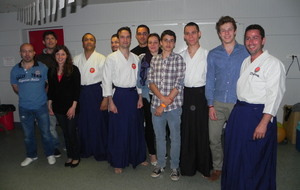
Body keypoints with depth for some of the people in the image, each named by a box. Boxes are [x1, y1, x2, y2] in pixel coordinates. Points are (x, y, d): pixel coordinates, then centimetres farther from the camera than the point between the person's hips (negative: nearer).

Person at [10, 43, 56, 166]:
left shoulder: (42, 67, -8)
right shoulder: (15, 70, -1)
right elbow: (15, 87, 11)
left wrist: (42, 95, 2)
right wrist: (26, 96, 10)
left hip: (41, 106, -2)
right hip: (24, 108, 2)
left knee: (45, 132, 8)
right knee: (28, 134, 16)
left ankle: (50, 154, 28)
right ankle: (31, 155, 36)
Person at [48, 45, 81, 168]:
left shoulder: (73, 70, -7)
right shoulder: (51, 71, 7)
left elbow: (77, 89, -10)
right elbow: (50, 89, 11)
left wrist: (73, 107, -14)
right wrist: (49, 105, 9)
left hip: (71, 107, -4)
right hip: (58, 107, 4)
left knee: (72, 132, 2)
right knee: (65, 132, 13)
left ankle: (76, 157, 20)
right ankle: (69, 156, 27)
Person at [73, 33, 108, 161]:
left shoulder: (101, 58, -4)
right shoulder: (76, 59, 9)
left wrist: (106, 99, -12)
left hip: (96, 92, -4)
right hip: (81, 93, 4)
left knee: (99, 123, 2)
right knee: (83, 123, 10)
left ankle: (101, 152, 20)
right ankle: (85, 150, 30)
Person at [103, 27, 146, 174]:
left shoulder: (135, 58, 9)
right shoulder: (111, 58, -3)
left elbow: (139, 78, 12)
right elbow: (107, 80, -5)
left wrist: (140, 97, 6)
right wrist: (110, 101, -10)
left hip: (133, 94, 4)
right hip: (118, 95, -4)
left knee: (135, 128, 11)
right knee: (118, 129, 1)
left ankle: (137, 157, 30)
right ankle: (118, 163, 19)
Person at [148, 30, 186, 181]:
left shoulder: (179, 59, -5)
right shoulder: (154, 60, 7)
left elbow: (178, 85, -10)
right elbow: (151, 82, 2)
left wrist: (164, 104, -12)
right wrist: (162, 97, -14)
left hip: (174, 105, -3)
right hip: (156, 104, 3)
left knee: (175, 137, 10)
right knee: (159, 136, 15)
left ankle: (174, 167, 28)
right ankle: (160, 164, 33)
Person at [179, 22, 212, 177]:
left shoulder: (207, 54, -1)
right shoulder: (181, 56, 11)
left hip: (201, 94, -3)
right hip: (185, 95, 3)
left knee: (203, 131, 4)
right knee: (186, 131, 8)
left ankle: (204, 166, 23)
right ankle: (187, 166, 25)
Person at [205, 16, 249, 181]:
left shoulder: (246, 52, 1)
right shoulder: (213, 54, 5)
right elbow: (209, 80, 4)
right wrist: (210, 105, -1)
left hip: (238, 103, -1)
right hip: (217, 103, 2)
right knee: (214, 138, 6)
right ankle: (217, 167, 28)